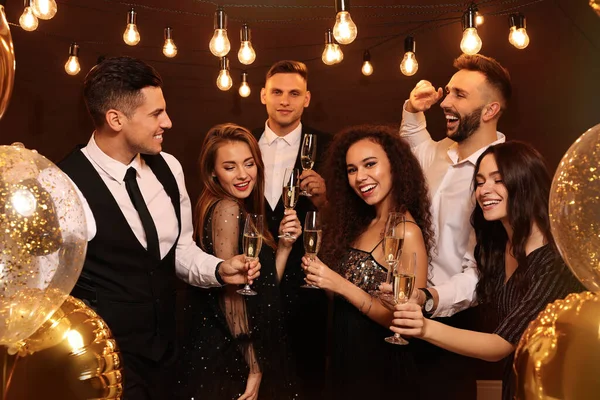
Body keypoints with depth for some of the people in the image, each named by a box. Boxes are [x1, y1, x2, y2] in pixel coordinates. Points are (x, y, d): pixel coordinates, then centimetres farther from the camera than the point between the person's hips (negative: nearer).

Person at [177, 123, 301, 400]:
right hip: (228, 358, -9)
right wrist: (253, 366, -16)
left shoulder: (244, 212, 10)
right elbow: (230, 292, -20)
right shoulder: (225, 209, -16)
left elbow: (264, 288, 9)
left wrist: (284, 245, -4)